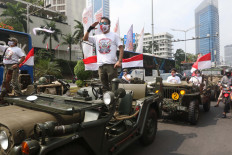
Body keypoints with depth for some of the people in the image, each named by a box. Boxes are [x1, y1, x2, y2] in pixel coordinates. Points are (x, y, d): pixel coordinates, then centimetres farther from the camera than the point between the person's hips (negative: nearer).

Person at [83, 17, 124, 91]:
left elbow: (121, 48, 1)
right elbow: (85, 38, 14)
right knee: (104, 87, 11)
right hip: (101, 65, 4)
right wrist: (90, 28, 4)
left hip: (111, 64, -4)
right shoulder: (97, 37, 19)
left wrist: (119, 61, -12)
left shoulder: (114, 35, 9)